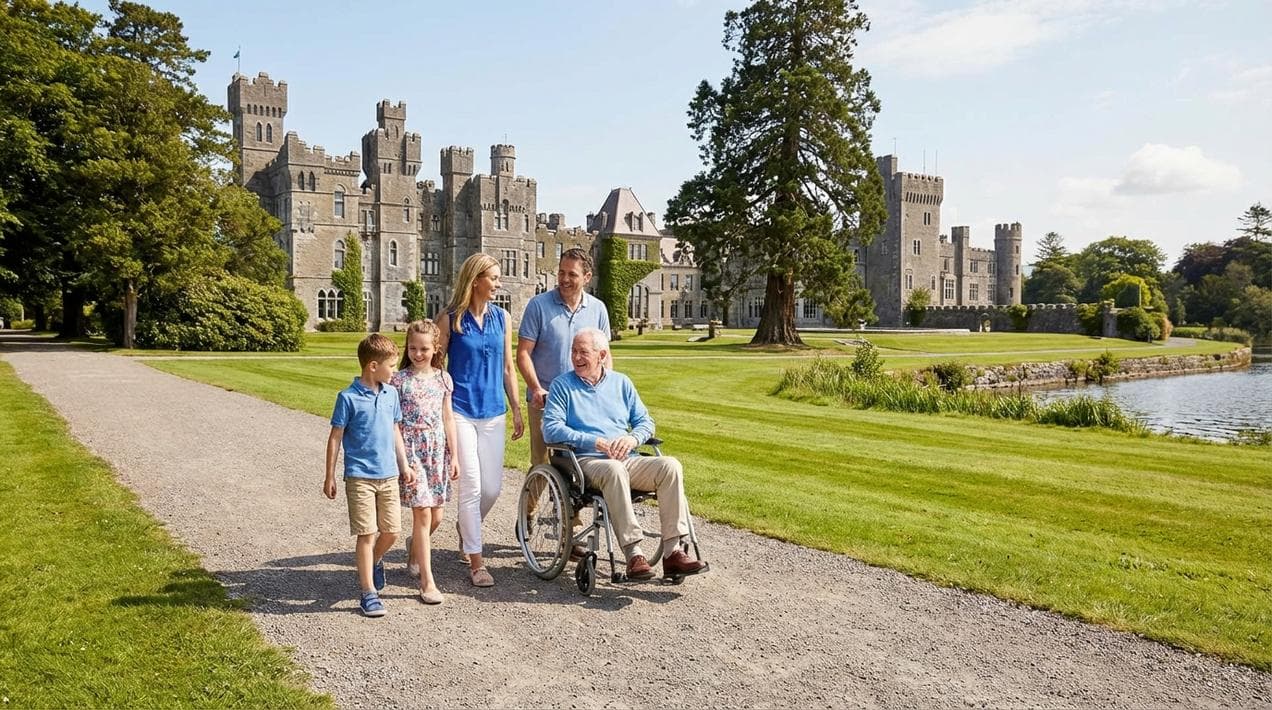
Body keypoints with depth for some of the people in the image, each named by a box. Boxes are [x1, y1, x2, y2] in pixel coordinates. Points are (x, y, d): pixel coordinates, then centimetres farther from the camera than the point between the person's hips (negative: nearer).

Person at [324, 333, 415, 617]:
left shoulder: (391, 394, 7)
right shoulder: (348, 398, -9)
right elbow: (335, 437, -5)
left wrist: (404, 465, 16)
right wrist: (330, 477, -4)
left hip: (389, 476, 5)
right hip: (360, 476, -5)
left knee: (392, 531, 8)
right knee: (367, 534, -3)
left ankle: (374, 561, 39)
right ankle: (368, 592, 8)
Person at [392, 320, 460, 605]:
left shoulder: (443, 378, 6)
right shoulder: (399, 379, -5)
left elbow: (448, 418, 10)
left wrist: (453, 456, 8)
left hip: (438, 450, 4)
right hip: (411, 450, -4)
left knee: (436, 517, 9)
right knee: (423, 513, -7)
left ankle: (414, 546, 42)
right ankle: (427, 581, 0)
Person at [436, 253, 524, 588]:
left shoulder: (501, 317, 7)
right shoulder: (450, 319, -4)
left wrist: (517, 410, 11)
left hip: (493, 412, 4)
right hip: (460, 412, -4)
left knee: (492, 487, 6)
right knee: (471, 485, -5)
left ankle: (466, 526, 37)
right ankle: (475, 562, 7)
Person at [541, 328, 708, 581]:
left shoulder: (621, 382, 20)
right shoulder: (562, 385, 9)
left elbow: (645, 421, 19)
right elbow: (551, 429, -4)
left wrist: (633, 438, -6)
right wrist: (594, 442, -14)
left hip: (627, 460, 4)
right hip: (586, 462, -4)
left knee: (670, 466, -24)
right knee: (614, 470, -39)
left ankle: (673, 552, -26)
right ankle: (633, 554, -38)